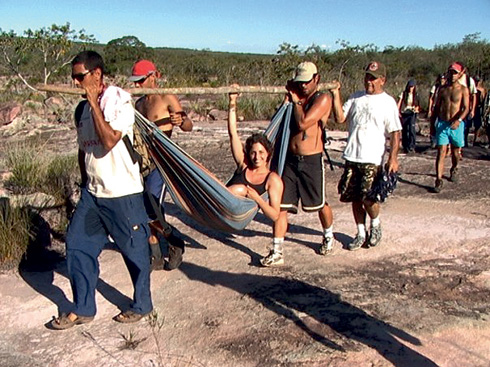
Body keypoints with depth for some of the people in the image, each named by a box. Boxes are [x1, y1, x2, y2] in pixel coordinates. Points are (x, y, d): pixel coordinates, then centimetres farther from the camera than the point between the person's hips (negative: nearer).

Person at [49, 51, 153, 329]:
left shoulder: (120, 101, -13)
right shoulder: (84, 108, 10)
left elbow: (109, 140, -26)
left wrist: (94, 103, -21)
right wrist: (86, 181, 19)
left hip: (123, 194, -7)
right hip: (92, 193, 8)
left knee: (135, 250, 6)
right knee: (77, 245, 7)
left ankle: (142, 305, 25)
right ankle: (83, 309, 22)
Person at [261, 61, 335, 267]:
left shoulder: (323, 99, -6)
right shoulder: (294, 99, 12)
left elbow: (303, 123, -19)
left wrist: (295, 101, -5)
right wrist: (288, 97, 0)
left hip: (311, 161, -4)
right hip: (290, 159, 5)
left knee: (319, 205, 13)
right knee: (280, 206, -1)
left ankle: (329, 238, 42)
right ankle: (277, 252, 4)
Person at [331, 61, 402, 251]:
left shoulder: (388, 102, -1)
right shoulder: (356, 98, 12)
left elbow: (395, 132, -4)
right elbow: (340, 117, 4)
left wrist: (393, 158, -12)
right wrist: (336, 94, -3)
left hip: (373, 159, -4)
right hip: (352, 156, 5)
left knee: (368, 198, -12)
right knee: (355, 198, 9)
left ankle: (375, 224, 18)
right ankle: (361, 234, 24)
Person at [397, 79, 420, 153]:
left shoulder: (416, 95, 6)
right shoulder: (403, 94, 2)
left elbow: (417, 105, 12)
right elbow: (399, 103, 0)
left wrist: (416, 108, -10)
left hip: (412, 114, 0)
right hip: (404, 114, 1)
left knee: (411, 129, -19)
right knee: (404, 131, 6)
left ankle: (411, 147, -17)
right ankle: (405, 147, 19)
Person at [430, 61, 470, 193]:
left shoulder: (463, 90, -3)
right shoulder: (443, 89, 7)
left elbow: (466, 108, -12)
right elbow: (436, 108, 13)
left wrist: (458, 120, -29)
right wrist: (432, 124, 11)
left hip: (456, 125, -1)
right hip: (442, 124, 1)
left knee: (455, 151, 17)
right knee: (441, 152, -8)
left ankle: (454, 169, 46)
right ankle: (439, 180, -12)